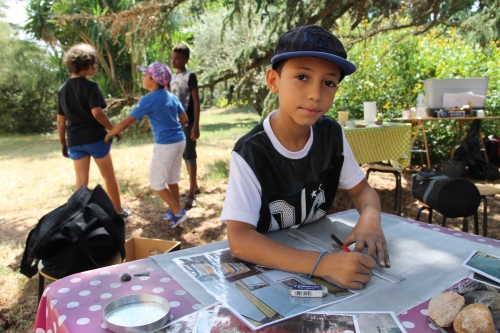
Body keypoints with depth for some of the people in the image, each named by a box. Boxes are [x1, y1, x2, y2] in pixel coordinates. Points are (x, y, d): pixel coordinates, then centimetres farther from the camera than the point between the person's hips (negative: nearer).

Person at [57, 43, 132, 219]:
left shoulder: (62, 89, 9)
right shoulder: (90, 86, -10)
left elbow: (61, 120, 10)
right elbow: (97, 113, -19)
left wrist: (62, 143, 16)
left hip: (75, 141, 5)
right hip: (95, 138, -5)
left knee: (81, 181, 8)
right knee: (109, 176, 10)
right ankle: (119, 211, 21)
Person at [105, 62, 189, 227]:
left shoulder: (148, 100, -13)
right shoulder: (171, 96, 6)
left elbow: (126, 122, -12)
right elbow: (184, 119, 10)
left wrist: (109, 134, 2)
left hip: (165, 145, -8)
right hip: (180, 141, 8)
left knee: (157, 183, 7)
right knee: (171, 179, 20)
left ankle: (178, 212, 8)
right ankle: (176, 210, 29)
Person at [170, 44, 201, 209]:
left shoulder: (190, 76, -7)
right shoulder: (172, 77, 13)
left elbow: (196, 102, -11)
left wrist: (196, 125, -17)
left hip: (188, 122, -7)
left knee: (190, 156, -4)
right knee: (185, 156, 13)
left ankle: (191, 194, 0)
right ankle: (195, 186, 27)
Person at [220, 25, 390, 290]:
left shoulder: (332, 135, -6)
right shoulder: (250, 152, -22)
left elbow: (362, 189, 4)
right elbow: (239, 240, -29)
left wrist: (370, 217, -18)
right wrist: (321, 264, -38)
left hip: (318, 246, 4)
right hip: (266, 266, -4)